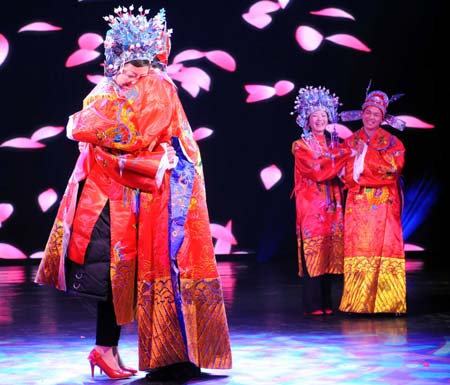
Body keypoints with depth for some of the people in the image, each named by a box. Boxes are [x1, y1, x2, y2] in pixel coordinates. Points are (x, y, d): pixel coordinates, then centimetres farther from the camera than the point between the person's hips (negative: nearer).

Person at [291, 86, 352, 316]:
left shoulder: (334, 144, 16)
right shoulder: (300, 146, 0)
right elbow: (316, 169, -14)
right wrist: (346, 154, -13)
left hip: (332, 205, 5)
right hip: (311, 205, -5)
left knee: (330, 252, 5)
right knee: (312, 252, -7)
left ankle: (326, 303, 11)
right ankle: (313, 305, -3)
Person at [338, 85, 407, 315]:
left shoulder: (392, 142, 8)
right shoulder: (350, 143, 13)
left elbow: (394, 168, -7)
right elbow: (346, 175, 7)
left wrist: (367, 153, -6)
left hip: (384, 204, -1)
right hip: (358, 205, 1)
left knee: (385, 248, -8)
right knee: (358, 248, -5)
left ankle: (386, 302, -4)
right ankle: (358, 303, -2)